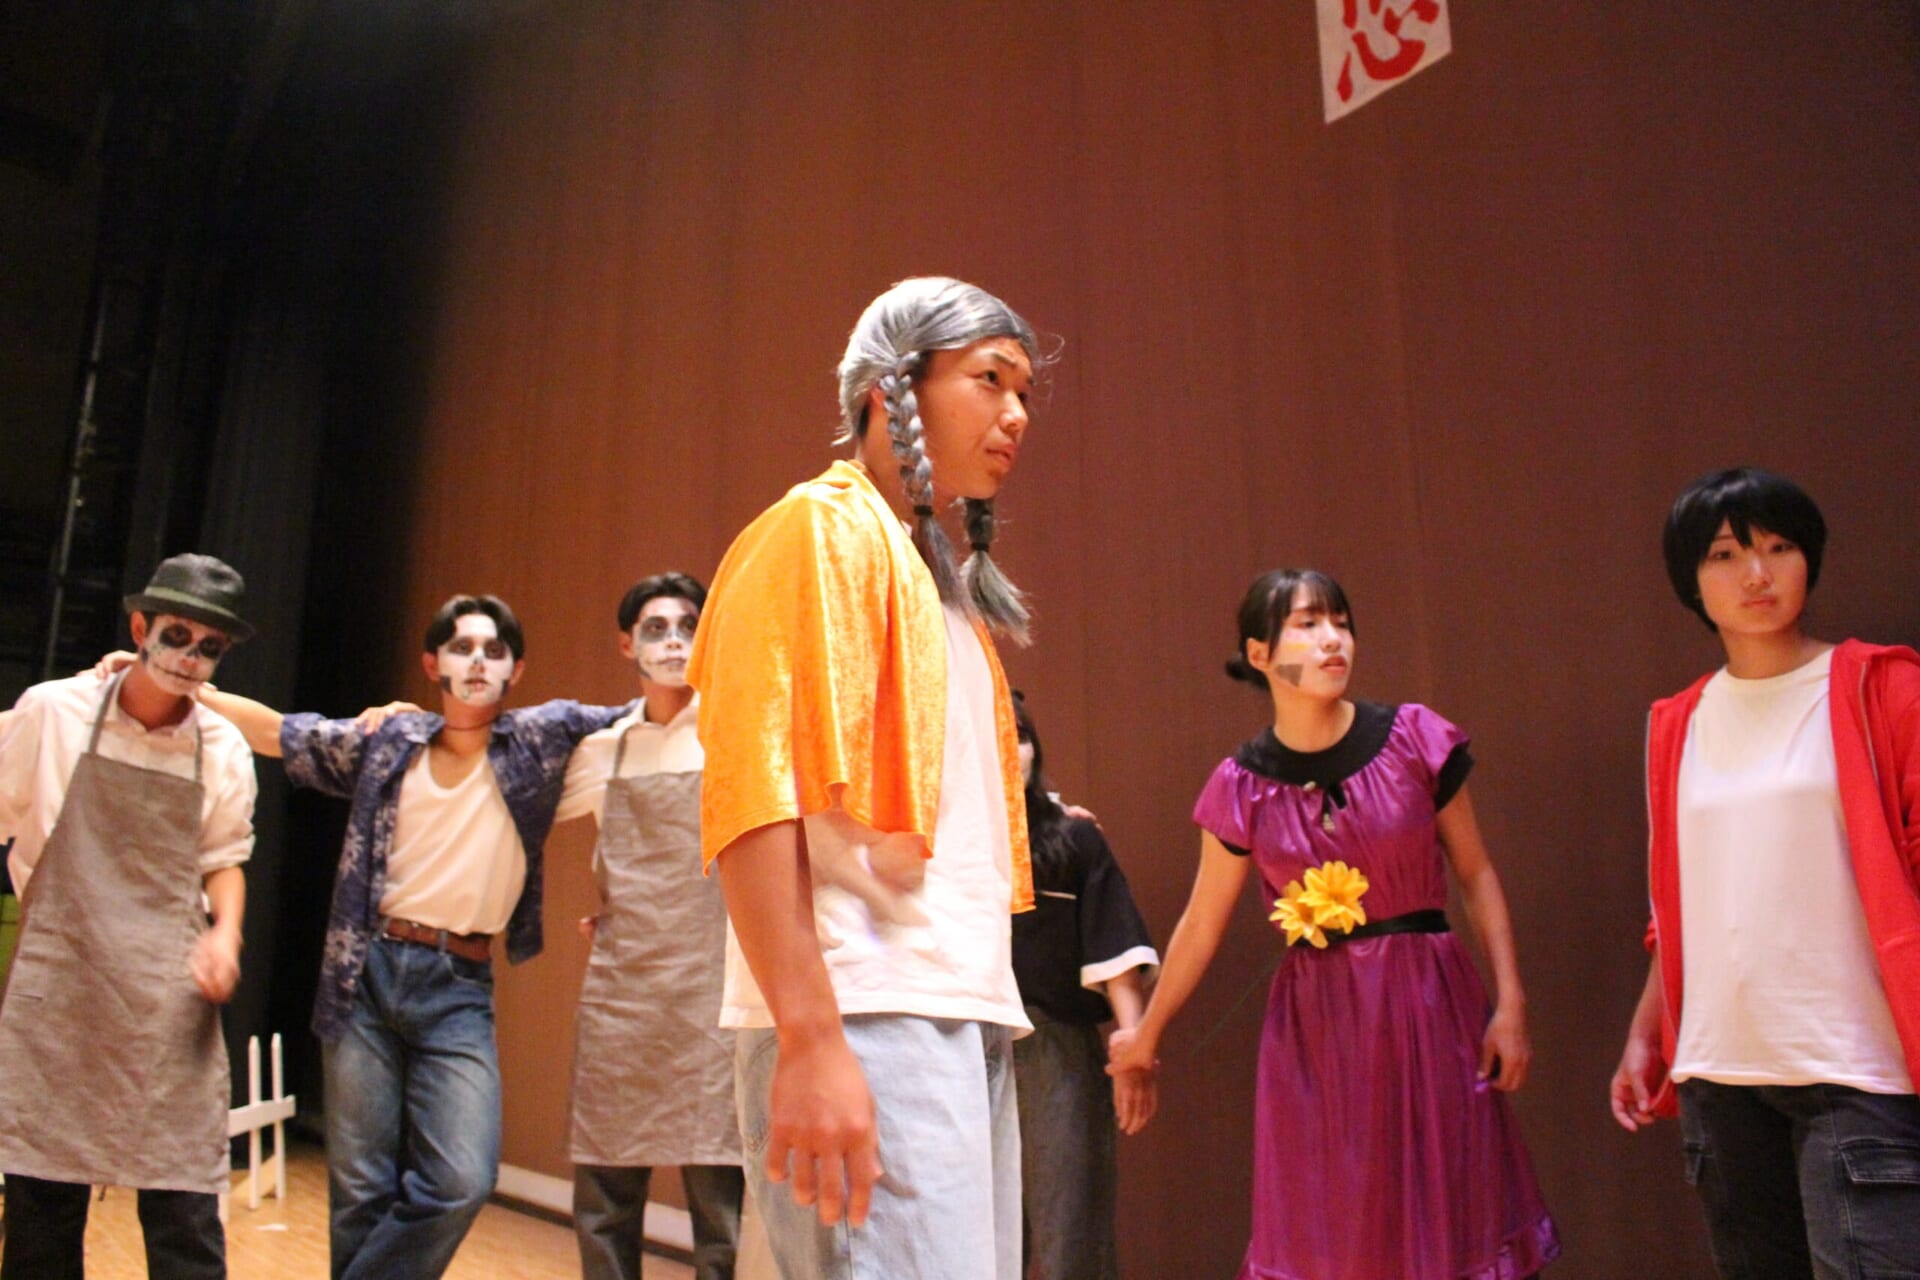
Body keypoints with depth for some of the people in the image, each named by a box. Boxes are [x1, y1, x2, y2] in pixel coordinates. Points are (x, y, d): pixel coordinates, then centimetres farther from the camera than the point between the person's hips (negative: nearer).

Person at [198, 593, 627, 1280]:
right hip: (366, 972, 1)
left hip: (459, 989, -1)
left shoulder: (543, 737, 2)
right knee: (360, 1186, 5)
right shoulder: (385, 740, 8)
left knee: (462, 1183, -13)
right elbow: (275, 731, 17)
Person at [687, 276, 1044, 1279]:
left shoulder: (940, 580, 22)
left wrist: (986, 1010, 12)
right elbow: (753, 789, -14)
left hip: (967, 1014, 8)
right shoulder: (821, 529, -3)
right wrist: (810, 1038, -21)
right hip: (869, 1017, -8)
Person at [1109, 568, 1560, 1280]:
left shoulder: (1415, 739, -4)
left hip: (1429, 1005, 0)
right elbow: (1201, 925, 8)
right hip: (1315, 1021, 1)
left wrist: (1510, 1002, -3)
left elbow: (1476, 876, 3)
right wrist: (1145, 1033, 16)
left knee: (1450, 1217, 7)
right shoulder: (1244, 787, -3)